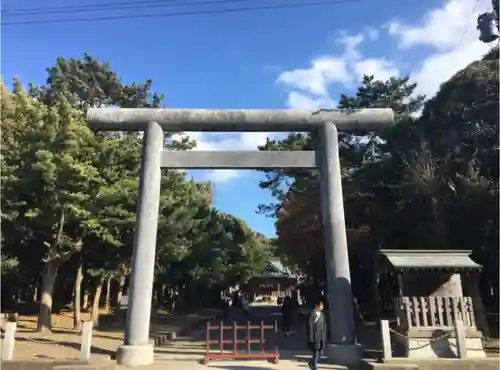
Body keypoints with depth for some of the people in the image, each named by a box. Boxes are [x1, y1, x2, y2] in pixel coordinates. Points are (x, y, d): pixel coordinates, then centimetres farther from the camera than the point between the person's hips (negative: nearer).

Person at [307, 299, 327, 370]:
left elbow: (324, 326, 15)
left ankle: (311, 363, 37)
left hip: (321, 338, 7)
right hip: (315, 337, -7)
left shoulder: (322, 314, 9)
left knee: (320, 353, 14)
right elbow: (310, 326, -14)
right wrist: (311, 338, -16)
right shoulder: (312, 314, -13)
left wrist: (324, 338, 13)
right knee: (315, 353, -3)